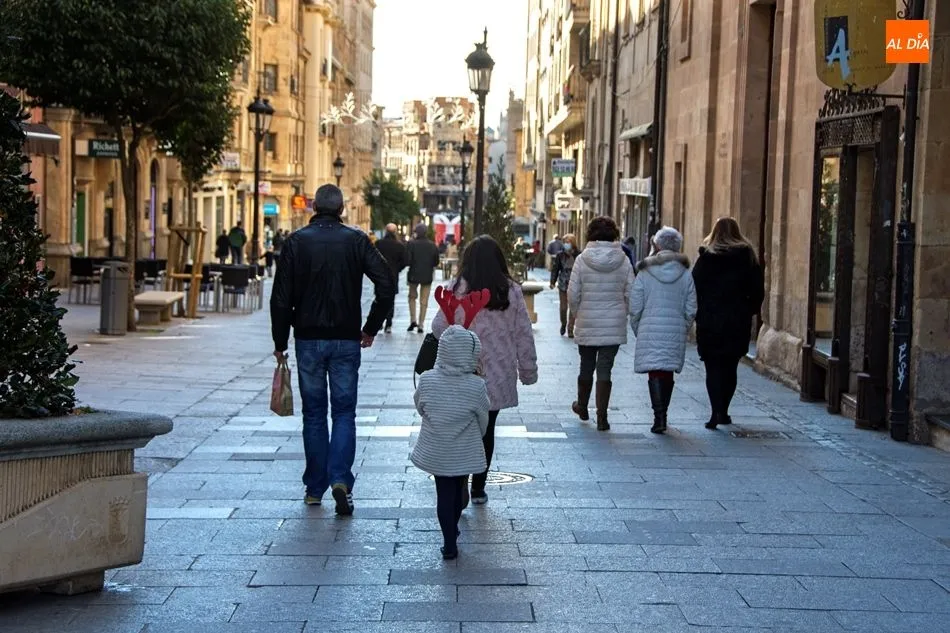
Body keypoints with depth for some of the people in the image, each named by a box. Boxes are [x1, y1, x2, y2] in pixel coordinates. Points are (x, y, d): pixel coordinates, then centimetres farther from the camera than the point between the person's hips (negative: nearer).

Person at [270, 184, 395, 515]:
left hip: (308, 339, 0)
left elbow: (281, 298, -4)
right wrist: (371, 328, 1)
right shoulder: (356, 240, -1)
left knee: (314, 413, 10)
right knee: (344, 411, 6)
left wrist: (280, 343, 4)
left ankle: (315, 488, 14)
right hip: (346, 341, 0)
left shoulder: (296, 242, -2)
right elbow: (387, 285, -9)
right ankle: (340, 479, -13)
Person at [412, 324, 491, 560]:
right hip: (465, 453, 0)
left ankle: (450, 543, 8)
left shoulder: (426, 380, -14)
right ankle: (452, 535, 36)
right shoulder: (476, 386, -19)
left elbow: (420, 408, 4)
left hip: (435, 451, 1)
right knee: (459, 492, 20)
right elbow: (483, 419, -5)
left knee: (444, 494, 10)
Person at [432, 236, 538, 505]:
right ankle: (478, 488, 20)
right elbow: (524, 334, 2)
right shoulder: (511, 291, -2)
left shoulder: (456, 289, -8)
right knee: (486, 430, 14)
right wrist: (528, 370, 11)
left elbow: (439, 327, -5)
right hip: (498, 376, 2)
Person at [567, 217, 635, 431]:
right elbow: (630, 294, -1)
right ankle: (602, 417, -2)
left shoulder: (582, 260, -8)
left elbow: (573, 294, -6)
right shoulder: (623, 261, -4)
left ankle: (582, 407, 35)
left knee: (586, 367, 17)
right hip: (614, 325, 0)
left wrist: (576, 314, 10)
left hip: (586, 324, 0)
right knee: (605, 369, 2)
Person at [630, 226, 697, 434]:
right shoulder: (685, 275, 1)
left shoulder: (645, 274, -4)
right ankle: (662, 415, 24)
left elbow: (635, 308, -3)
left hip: (651, 331, -2)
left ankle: (659, 418, -15)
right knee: (668, 373, 14)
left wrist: (638, 331, 11)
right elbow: (690, 310, 3)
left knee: (655, 373, -3)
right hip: (675, 331, 3)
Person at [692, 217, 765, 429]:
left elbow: (695, 288, -5)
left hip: (710, 322, -2)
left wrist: (697, 314, 3)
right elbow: (758, 291, 3)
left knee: (713, 367, -1)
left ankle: (717, 411, -15)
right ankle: (723, 411, 17)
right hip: (739, 322, 2)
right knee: (730, 367, 13)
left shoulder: (705, 258, -3)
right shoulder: (748, 258, 2)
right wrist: (749, 312, 14)